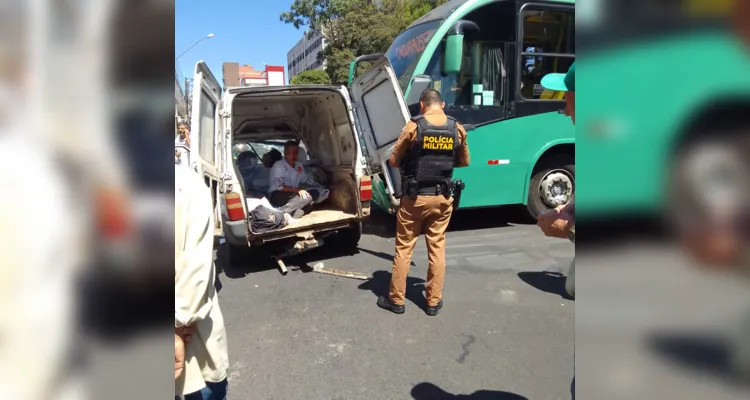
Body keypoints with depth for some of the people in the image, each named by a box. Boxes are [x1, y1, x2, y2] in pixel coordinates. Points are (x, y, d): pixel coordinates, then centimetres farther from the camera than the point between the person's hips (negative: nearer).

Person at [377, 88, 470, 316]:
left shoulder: (414, 126, -10)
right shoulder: (457, 129, 0)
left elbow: (393, 161, -5)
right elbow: (464, 162, 13)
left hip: (415, 197, -3)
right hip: (443, 198, 3)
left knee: (404, 249, 8)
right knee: (437, 249, 12)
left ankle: (396, 300, 17)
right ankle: (433, 302, 20)